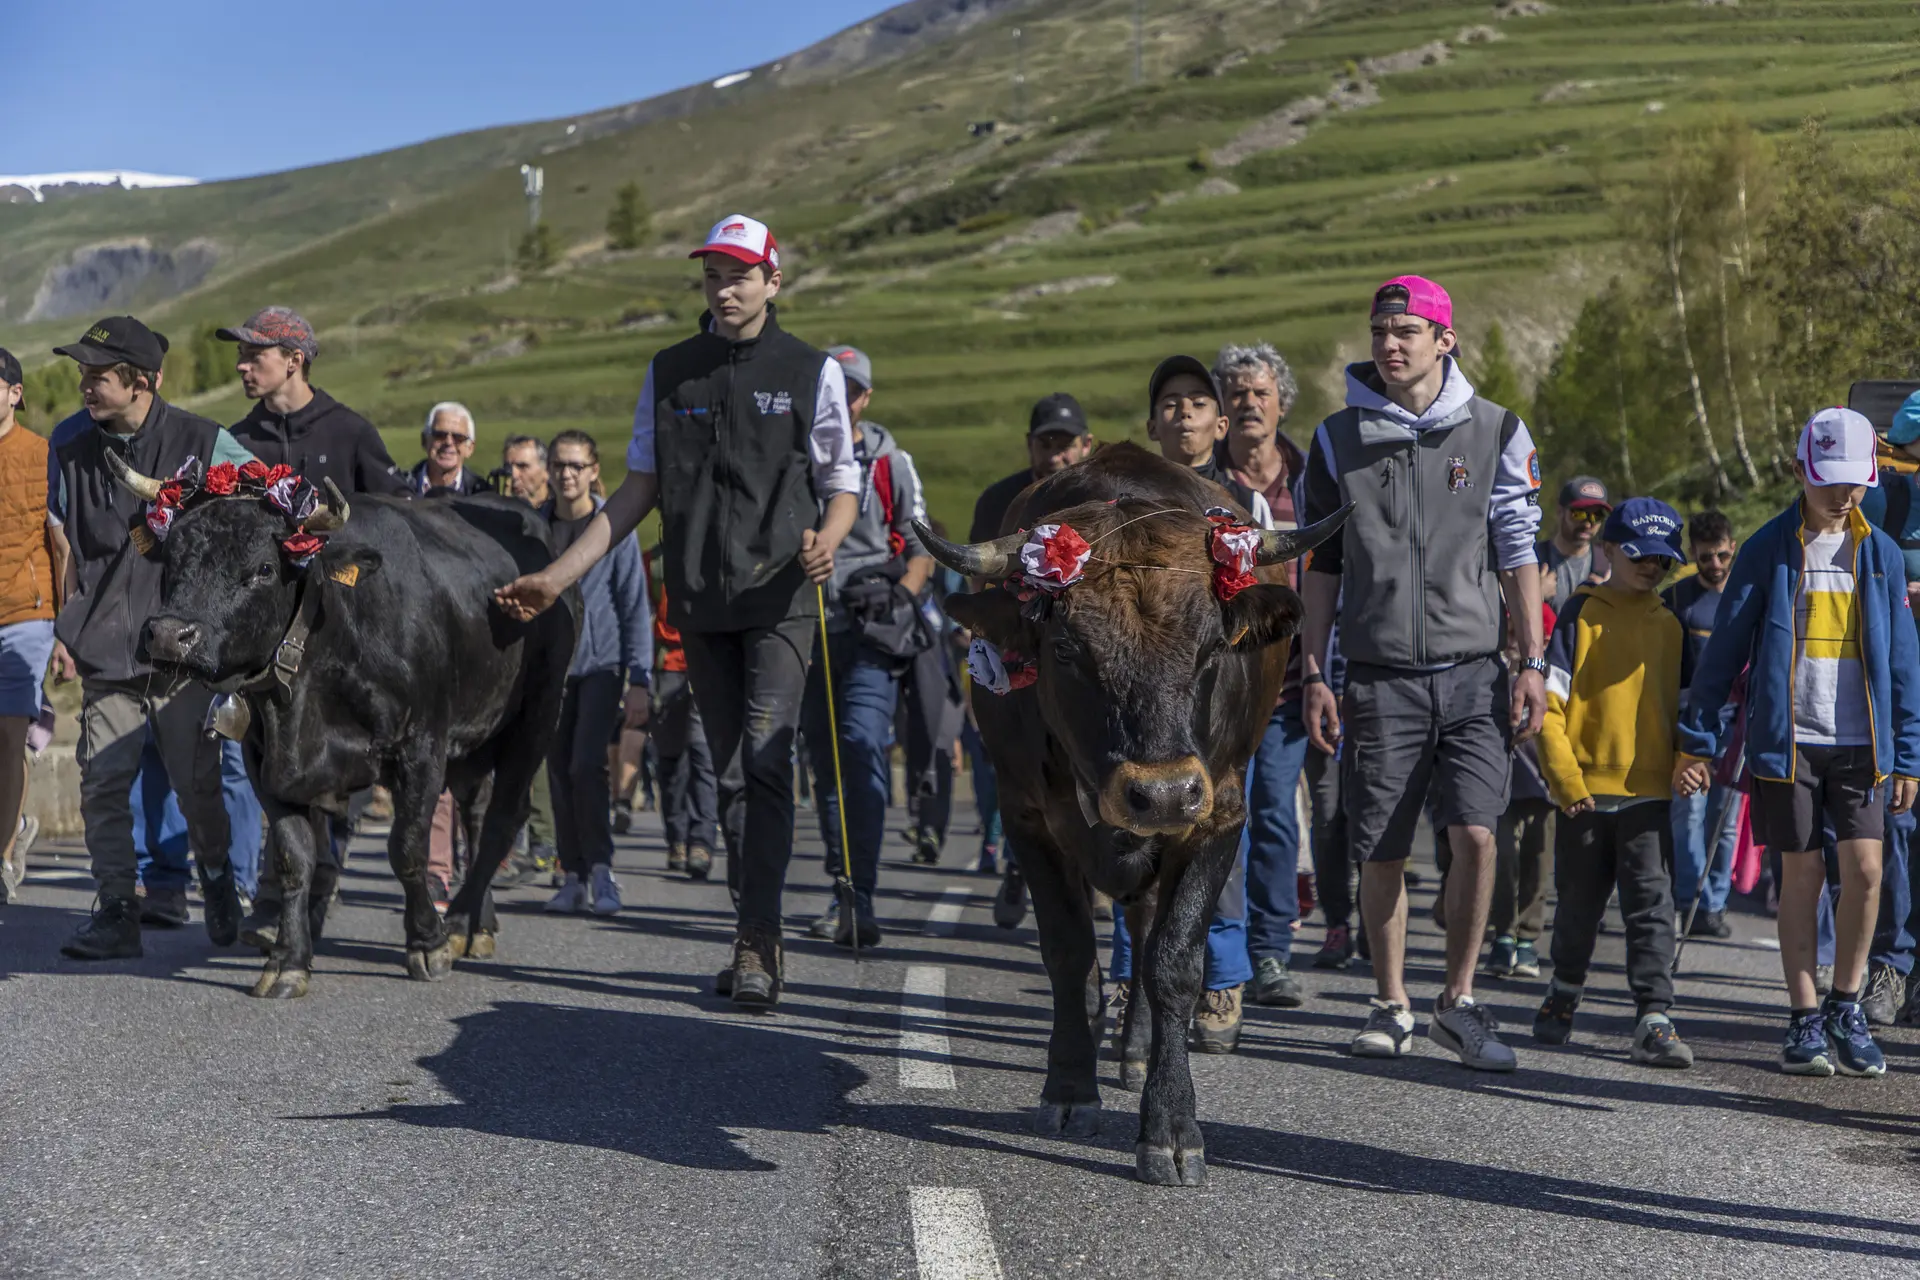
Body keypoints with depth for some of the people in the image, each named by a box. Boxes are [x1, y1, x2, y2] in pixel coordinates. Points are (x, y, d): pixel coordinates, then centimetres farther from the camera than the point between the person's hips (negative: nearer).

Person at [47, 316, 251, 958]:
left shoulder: (203, 442, -4)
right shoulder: (70, 442, 6)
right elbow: (66, 539, 15)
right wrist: (66, 624, 7)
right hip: (104, 649, 3)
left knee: (197, 781, 3)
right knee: (103, 782, -3)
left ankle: (217, 877, 29)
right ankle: (116, 912, 8)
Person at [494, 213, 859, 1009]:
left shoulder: (812, 372, 3)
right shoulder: (669, 374, 11)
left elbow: (843, 488, 5)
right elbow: (638, 490, 12)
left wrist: (825, 542, -18)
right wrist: (558, 576, 5)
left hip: (781, 598, -3)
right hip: (700, 602, 3)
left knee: (765, 760, -14)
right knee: (732, 773, 6)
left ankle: (756, 945, -15)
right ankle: (758, 937, 13)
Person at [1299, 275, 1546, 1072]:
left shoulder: (1495, 431, 5)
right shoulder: (1338, 439, 7)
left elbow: (1518, 553, 6)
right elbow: (1321, 565, 9)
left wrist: (1532, 664, 0)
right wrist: (1312, 676, 4)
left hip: (1472, 671, -1)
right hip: (1379, 674, 1)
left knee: (1475, 832, -13)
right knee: (1381, 851, 3)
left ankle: (1458, 1001, 2)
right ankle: (1393, 1006, 18)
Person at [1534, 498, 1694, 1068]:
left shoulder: (1669, 623, 10)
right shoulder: (1582, 612, -1)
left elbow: (1683, 706, 17)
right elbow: (1549, 699, -5)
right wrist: (1564, 775, -11)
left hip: (1650, 791, 2)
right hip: (1585, 788, -2)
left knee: (1651, 904, -6)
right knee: (1579, 904, 11)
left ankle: (1654, 1020, -8)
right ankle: (1563, 996, 33)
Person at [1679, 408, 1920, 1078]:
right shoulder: (1769, 549, 0)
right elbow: (1725, 647, 2)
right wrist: (1697, 740, -2)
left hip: (1861, 743, 2)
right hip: (1787, 739, -2)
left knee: (1864, 868, -7)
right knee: (1802, 873, 1)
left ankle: (1846, 1007, 11)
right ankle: (1805, 1018, 10)